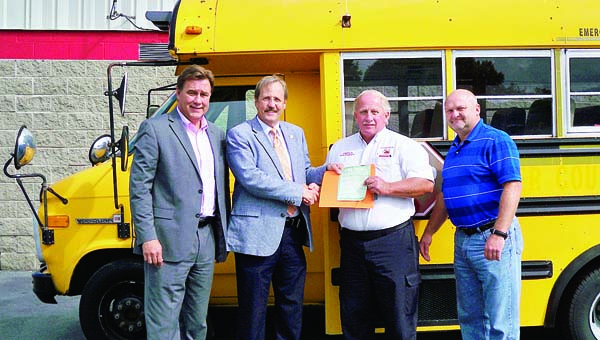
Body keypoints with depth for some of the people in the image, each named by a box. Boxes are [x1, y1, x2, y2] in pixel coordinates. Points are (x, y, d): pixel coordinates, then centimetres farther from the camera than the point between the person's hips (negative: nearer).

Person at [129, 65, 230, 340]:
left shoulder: (217, 135, 14)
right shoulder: (155, 129, -4)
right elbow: (139, 187, -8)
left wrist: (223, 234, 13)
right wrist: (147, 237, -15)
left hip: (207, 239, 6)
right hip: (170, 241, -6)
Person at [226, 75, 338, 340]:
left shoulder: (296, 134, 16)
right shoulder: (240, 135, -4)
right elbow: (250, 178, -17)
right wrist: (298, 192, -16)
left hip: (293, 233, 6)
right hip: (258, 234, -6)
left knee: (292, 308, 15)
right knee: (253, 311, 5)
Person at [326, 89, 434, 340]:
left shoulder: (403, 145, 3)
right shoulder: (340, 148, 17)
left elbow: (426, 183, -7)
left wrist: (387, 187, -18)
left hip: (393, 241, -4)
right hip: (352, 242, 4)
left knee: (400, 317, 0)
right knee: (353, 320, 12)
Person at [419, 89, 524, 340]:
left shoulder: (495, 141, -9)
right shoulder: (454, 150, 16)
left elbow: (512, 187, -18)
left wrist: (499, 234, -25)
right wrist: (428, 232, 22)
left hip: (492, 238, -8)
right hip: (463, 240, 8)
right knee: (469, 317, 16)